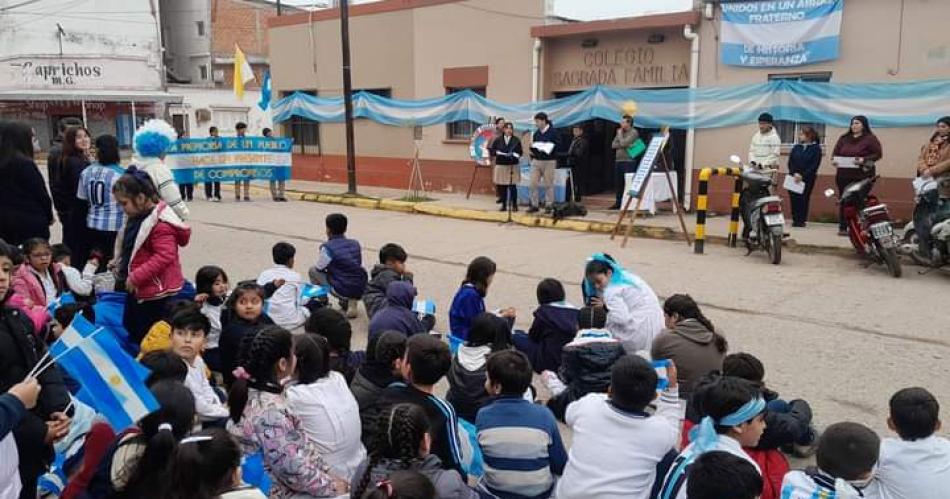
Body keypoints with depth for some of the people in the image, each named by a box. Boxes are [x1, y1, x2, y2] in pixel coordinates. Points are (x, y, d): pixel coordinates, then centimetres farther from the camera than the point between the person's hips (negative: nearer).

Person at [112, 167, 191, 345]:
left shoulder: (160, 223, -24)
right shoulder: (137, 217, 8)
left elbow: (165, 256, -30)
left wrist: (136, 277, -26)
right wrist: (120, 263, 9)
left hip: (157, 293, -10)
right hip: (138, 290, 10)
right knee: (131, 331, 22)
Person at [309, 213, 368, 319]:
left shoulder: (327, 247, -9)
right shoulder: (356, 244, 7)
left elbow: (319, 268, 2)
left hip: (342, 290, -4)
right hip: (360, 291, 4)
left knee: (313, 270, 15)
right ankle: (352, 302, 20)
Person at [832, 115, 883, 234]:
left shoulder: (870, 139, 2)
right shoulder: (844, 138, 15)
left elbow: (878, 154, -3)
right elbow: (836, 152, 18)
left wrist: (864, 160, -17)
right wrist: (834, 160, -3)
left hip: (862, 176, -4)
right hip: (844, 175, 4)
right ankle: (843, 227, 8)